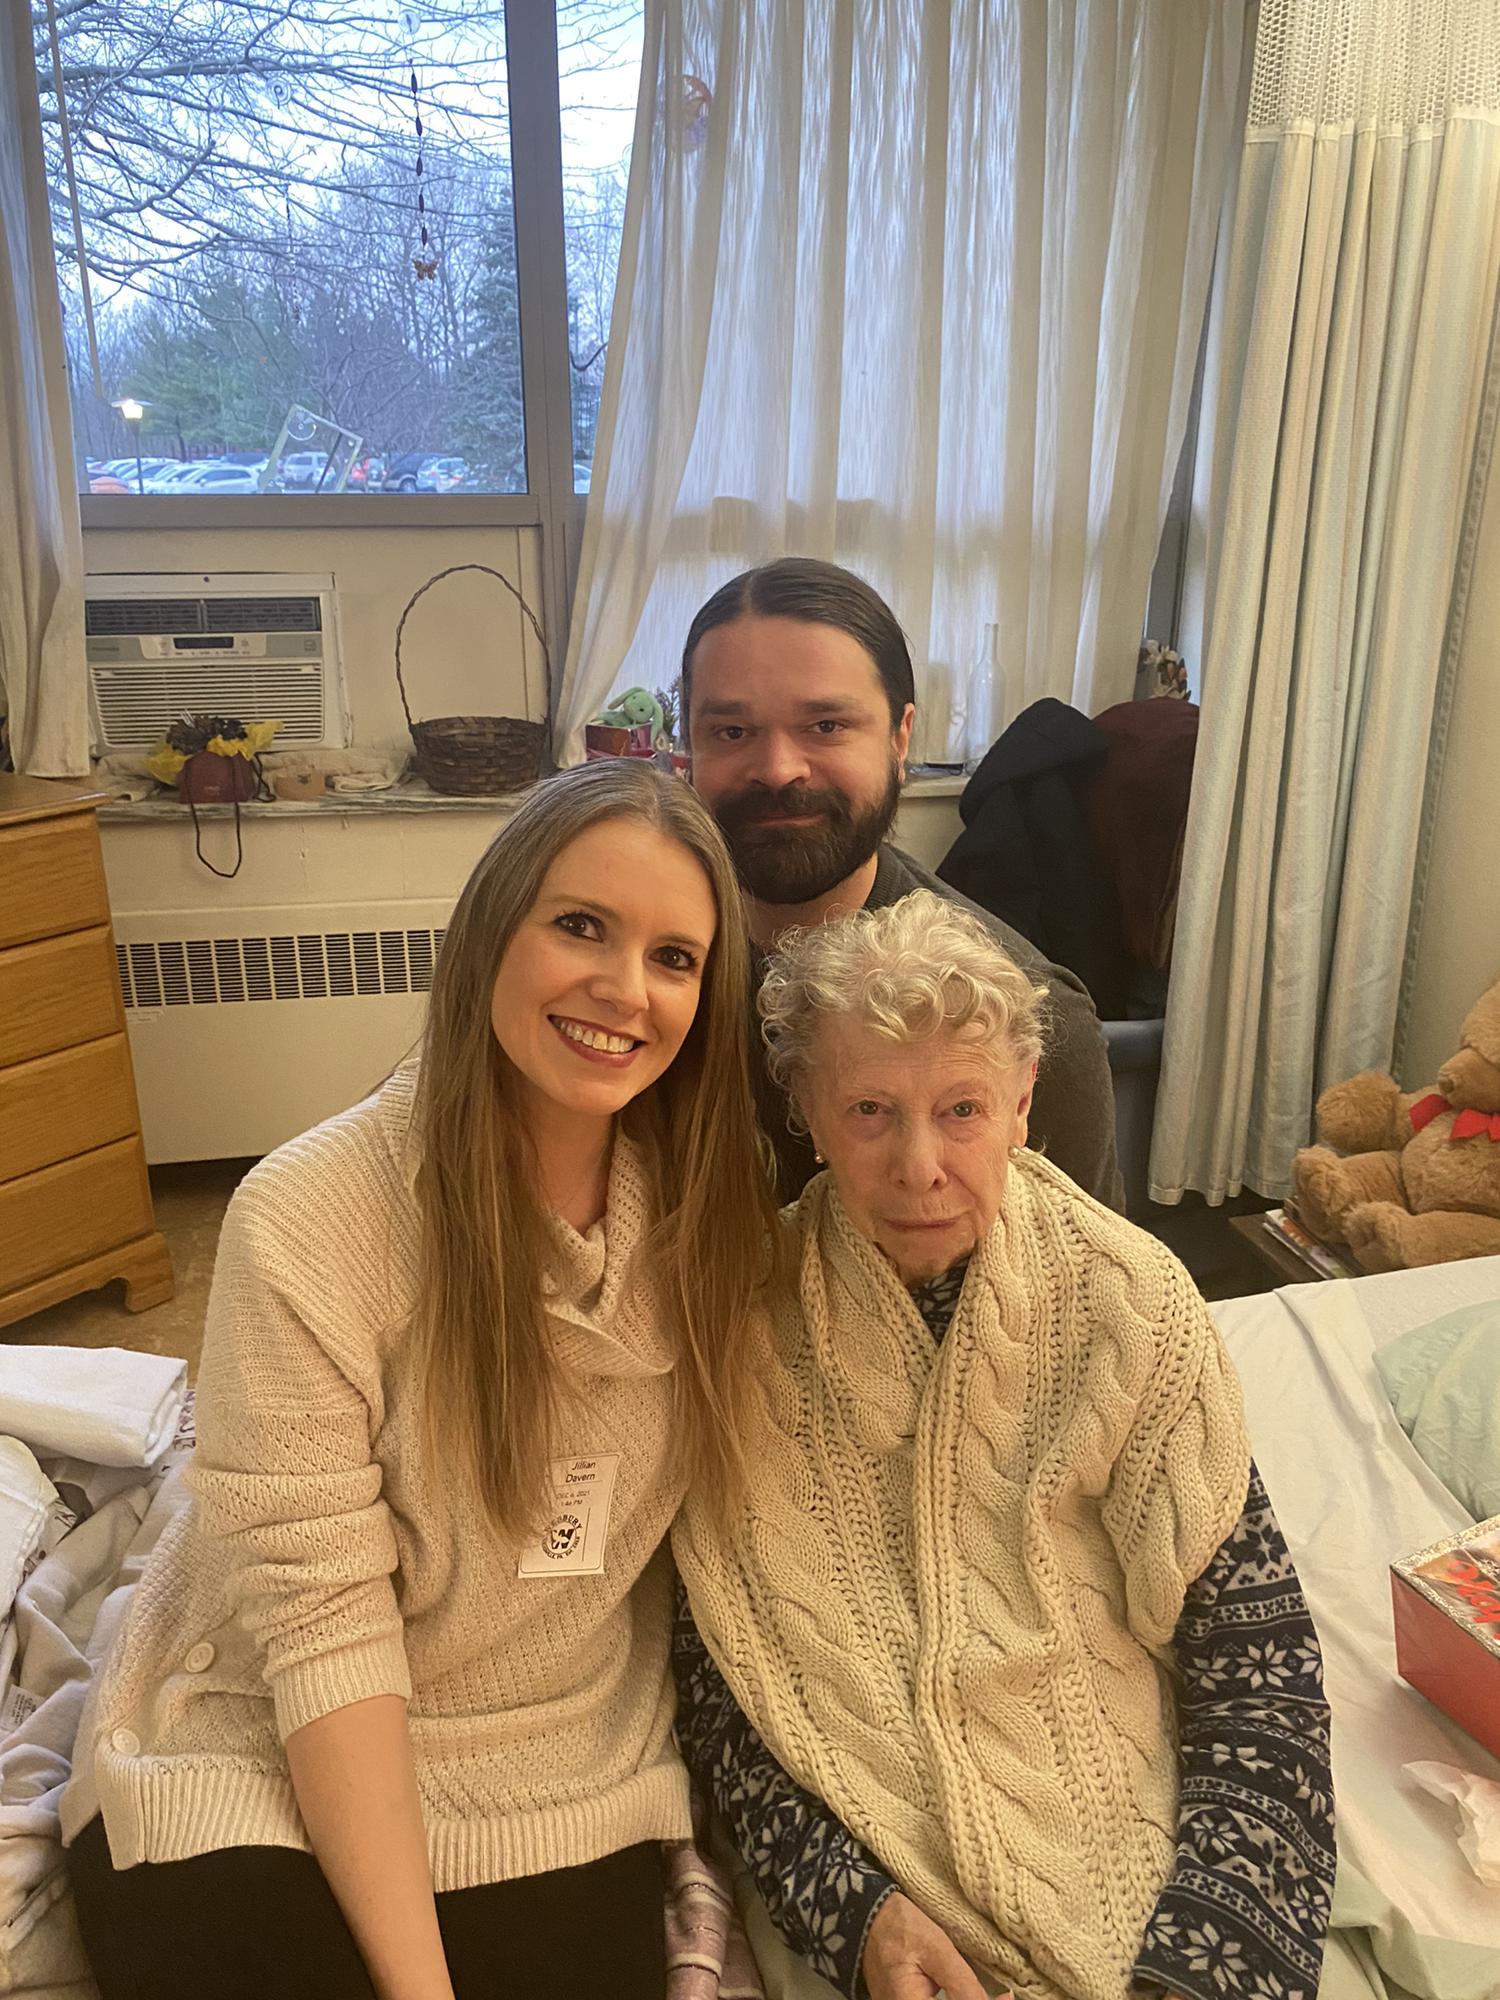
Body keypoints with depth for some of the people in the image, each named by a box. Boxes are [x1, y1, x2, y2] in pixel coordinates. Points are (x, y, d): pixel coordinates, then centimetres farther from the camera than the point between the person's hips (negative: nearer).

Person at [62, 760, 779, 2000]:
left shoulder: (709, 1212, -9)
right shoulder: (309, 1222, -22)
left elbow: (707, 1511, 4)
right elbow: (323, 1624, -20)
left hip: (565, 1793, 3)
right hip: (266, 1777, -2)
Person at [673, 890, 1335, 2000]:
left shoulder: (1127, 1304, -11)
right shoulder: (747, 1321, -10)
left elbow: (1258, 1677, -7)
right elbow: (715, 1681, -4)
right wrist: (856, 1909, -13)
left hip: (1136, 1887, 0)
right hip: (852, 1908, 0)